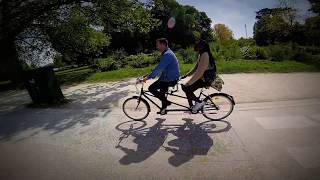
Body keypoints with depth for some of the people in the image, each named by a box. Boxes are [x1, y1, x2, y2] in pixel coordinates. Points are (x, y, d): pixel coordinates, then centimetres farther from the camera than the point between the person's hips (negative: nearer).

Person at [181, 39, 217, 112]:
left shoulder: (205, 55, -23)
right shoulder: (201, 55, 10)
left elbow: (199, 72, -29)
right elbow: (196, 68, 16)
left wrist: (187, 83, -29)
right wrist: (186, 75, 8)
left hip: (205, 79, -10)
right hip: (202, 77, 10)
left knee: (186, 89, -15)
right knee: (188, 89, 8)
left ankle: (199, 102, 2)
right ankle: (191, 107, 20)